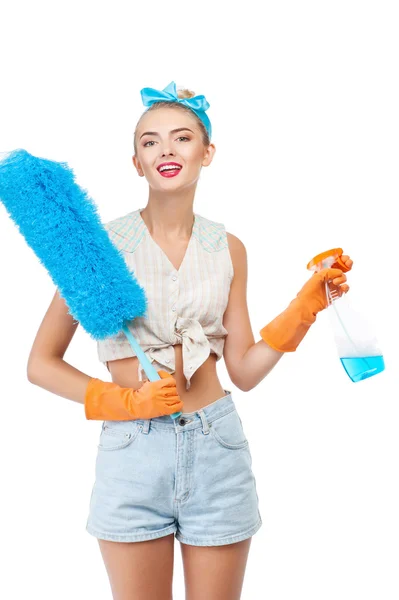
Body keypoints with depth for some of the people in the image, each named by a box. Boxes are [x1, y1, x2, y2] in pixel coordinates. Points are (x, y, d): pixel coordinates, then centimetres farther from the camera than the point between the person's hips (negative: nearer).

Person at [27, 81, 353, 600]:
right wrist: (124, 401, -14)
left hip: (217, 447, 3)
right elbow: (41, 364, -2)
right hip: (132, 451, -2)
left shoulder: (227, 248, 5)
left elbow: (244, 370, 5)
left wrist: (306, 306, -3)